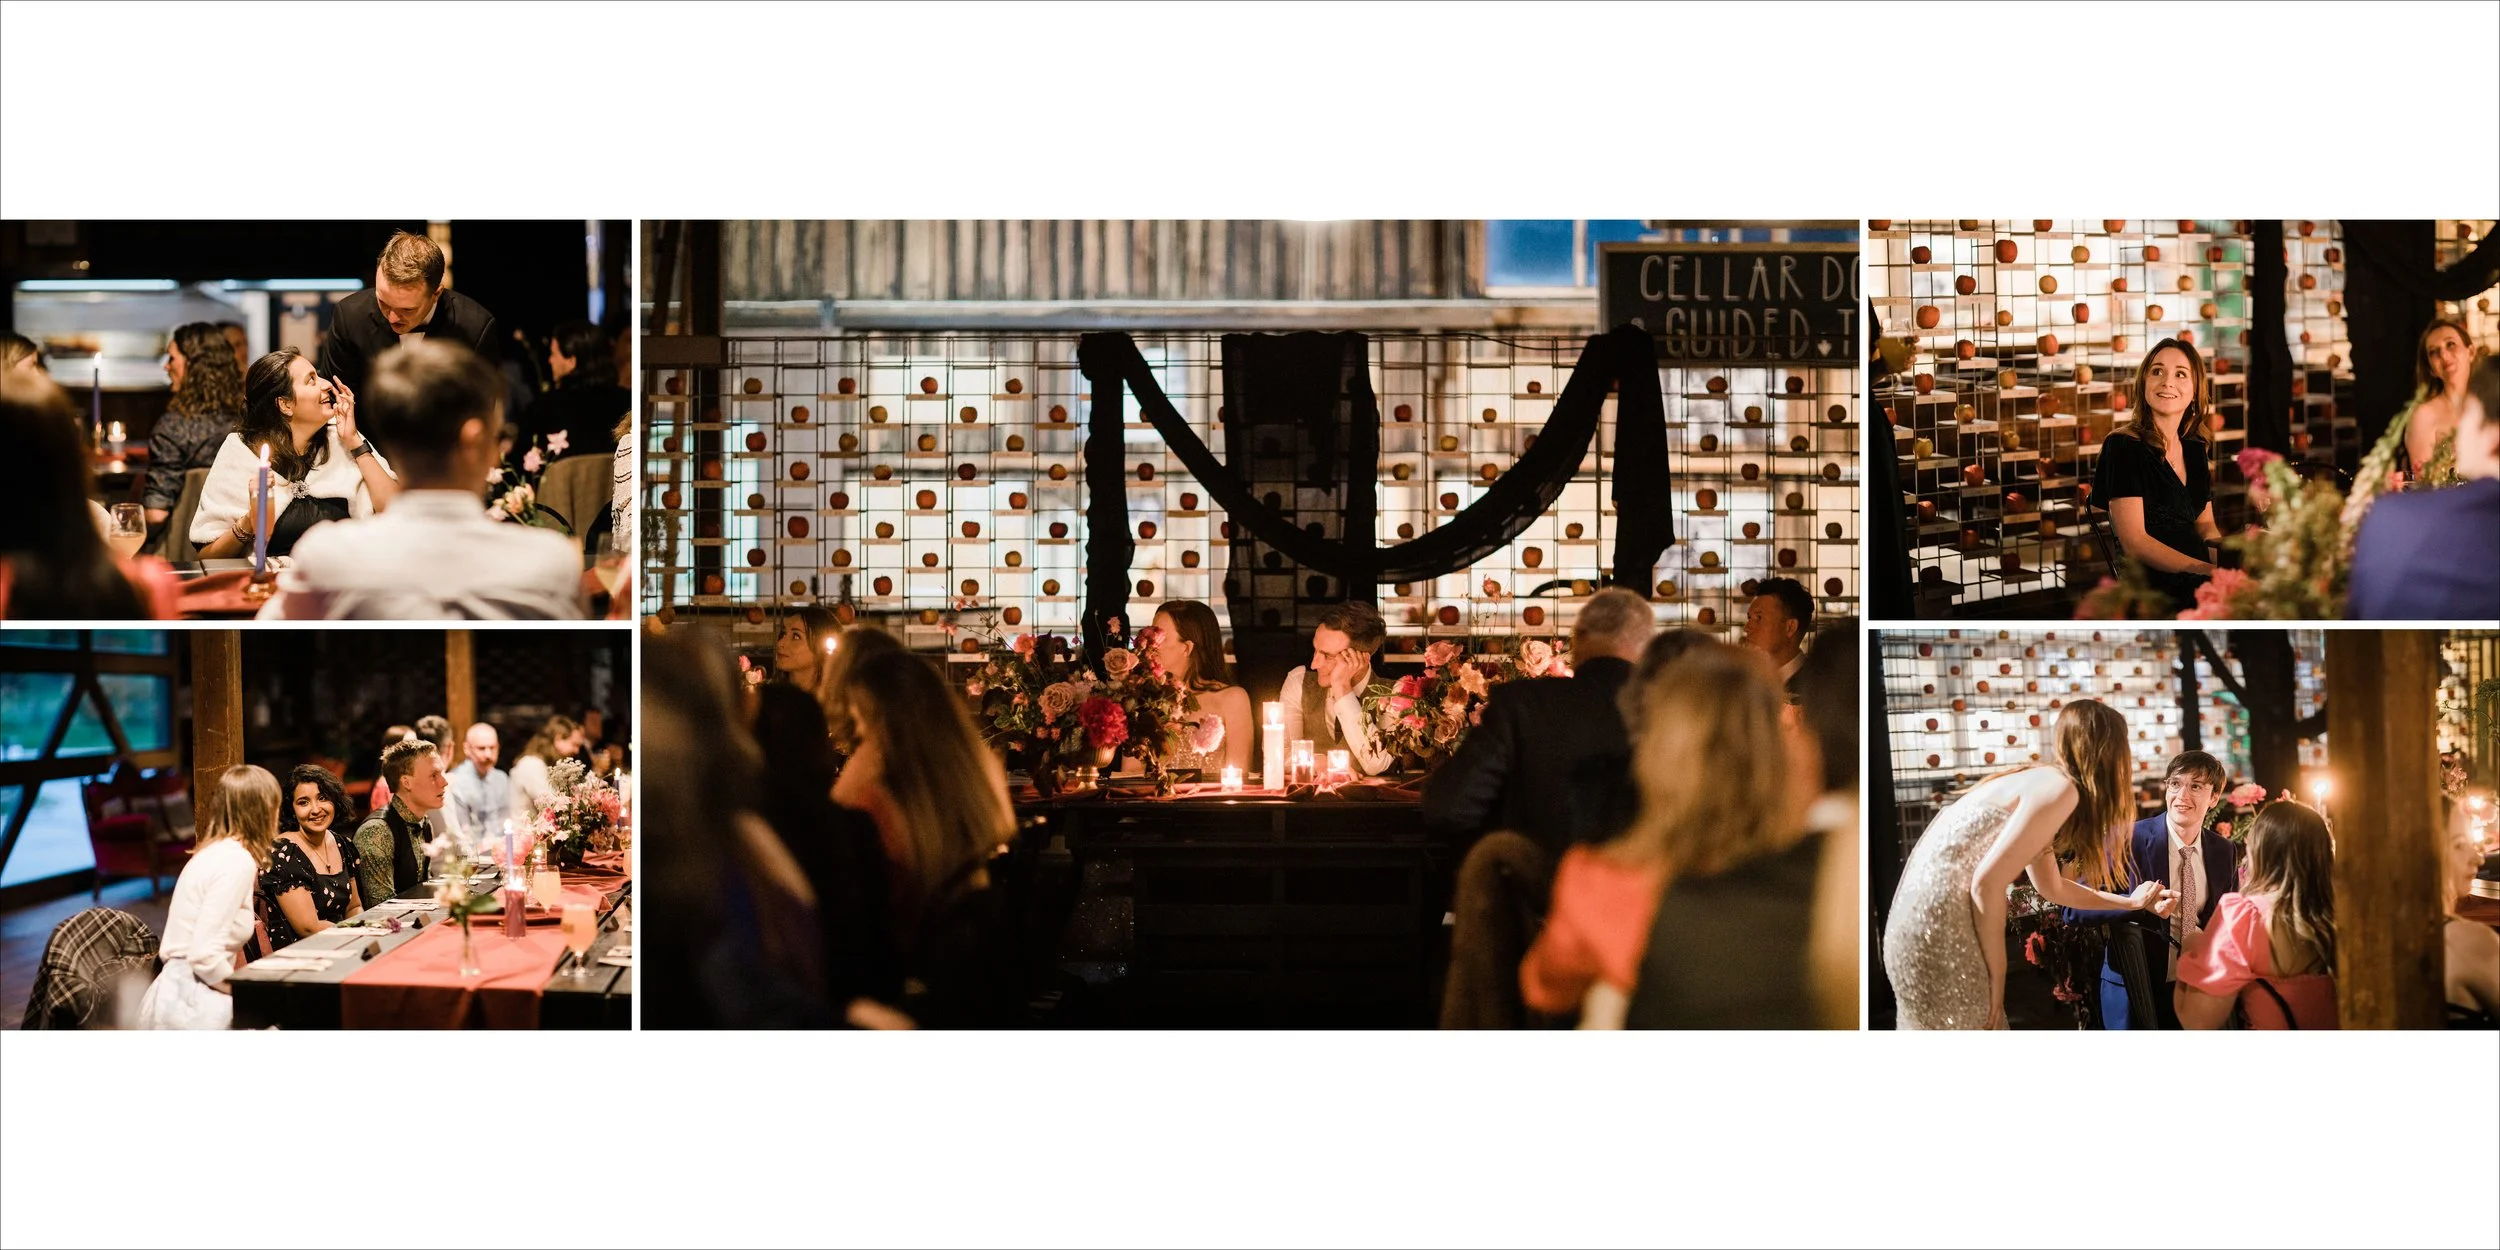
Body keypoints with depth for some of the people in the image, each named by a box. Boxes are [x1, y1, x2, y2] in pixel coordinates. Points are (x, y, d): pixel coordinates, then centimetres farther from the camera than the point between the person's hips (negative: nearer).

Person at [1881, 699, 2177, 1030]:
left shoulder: (2041, 782, 18)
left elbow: (2052, 887, 30)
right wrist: (1996, 980, -9)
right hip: (1937, 931, -10)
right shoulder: (2061, 789, -11)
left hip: (1935, 919, 10)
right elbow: (1987, 883, -18)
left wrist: (2132, 902, 38)